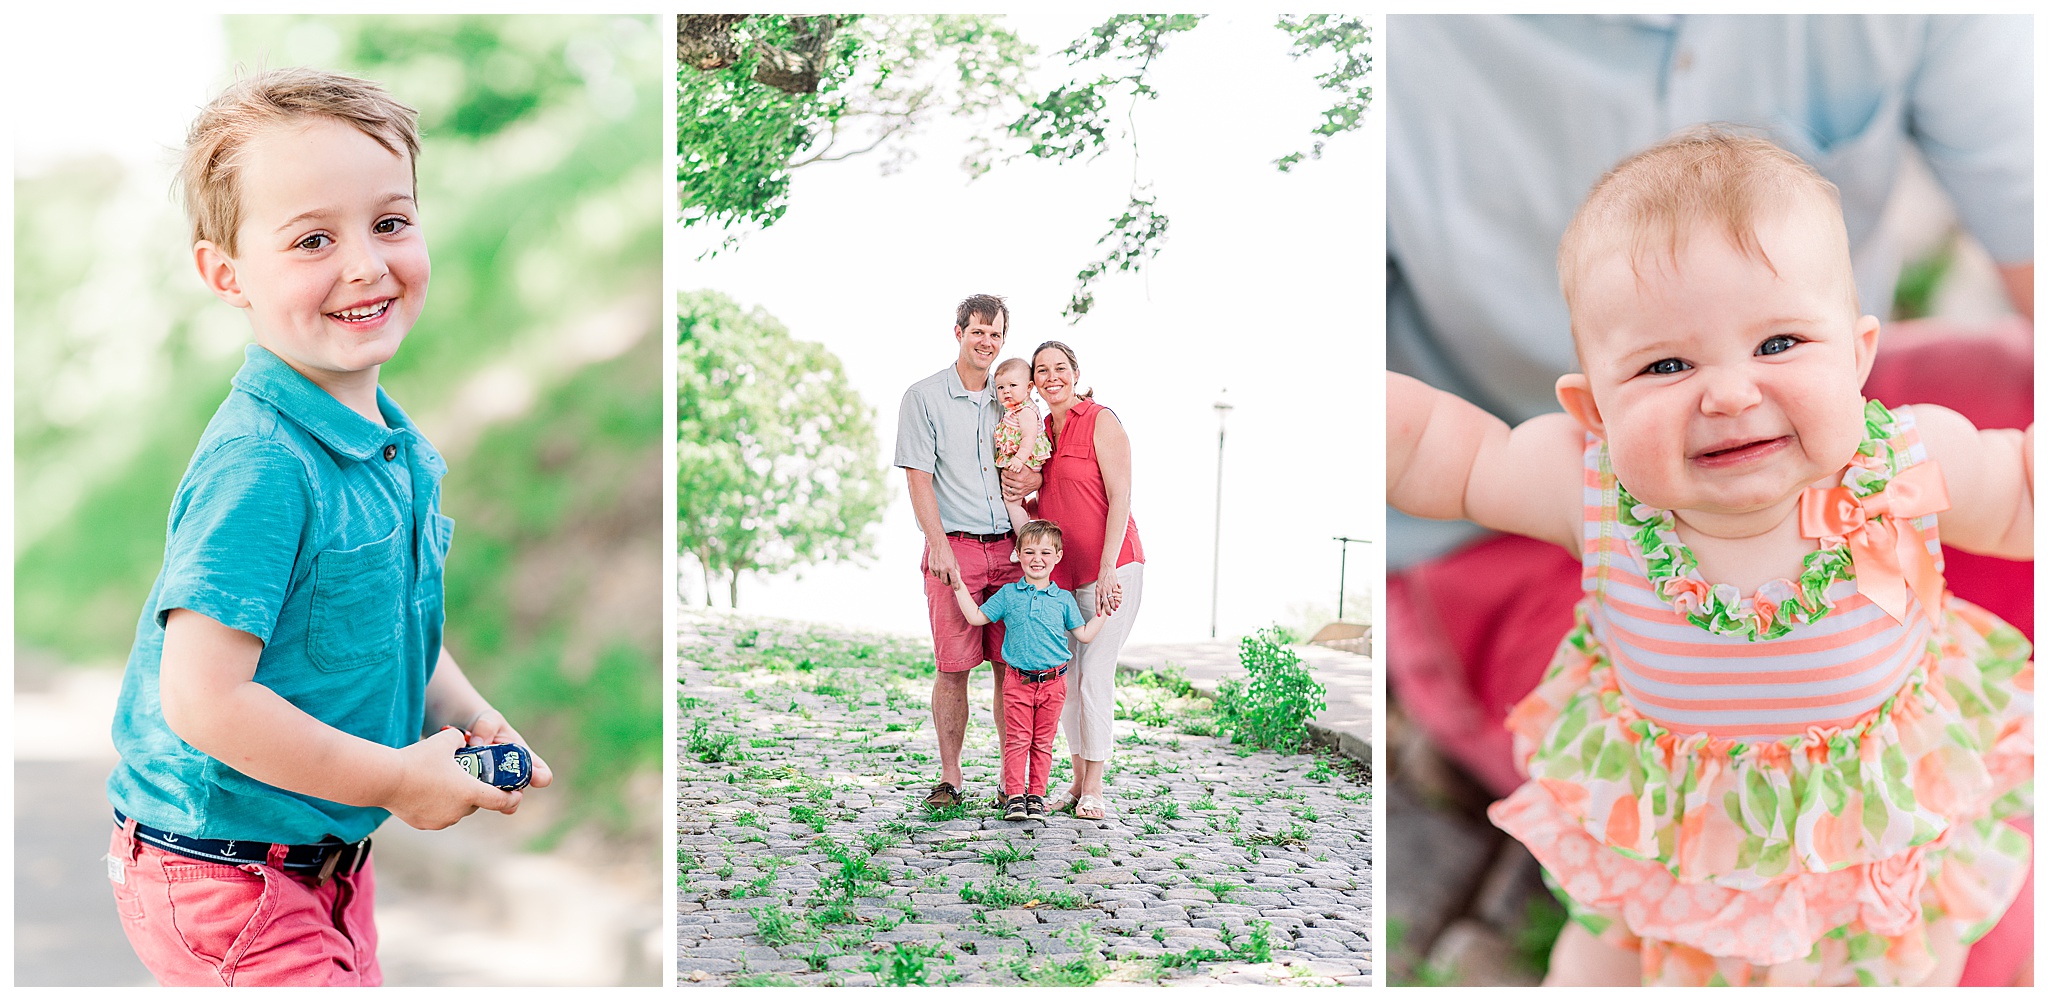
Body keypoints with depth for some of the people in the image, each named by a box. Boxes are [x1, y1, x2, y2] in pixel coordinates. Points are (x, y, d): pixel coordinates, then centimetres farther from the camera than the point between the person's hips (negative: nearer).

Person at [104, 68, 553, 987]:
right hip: (222, 871, -8)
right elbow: (203, 702, -29)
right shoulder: (259, 465, -27)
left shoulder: (393, 445, 0)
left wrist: (470, 720, -2)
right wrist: (399, 780, -20)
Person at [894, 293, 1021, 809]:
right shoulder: (923, 397, 2)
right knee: (953, 667, -2)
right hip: (954, 547, -3)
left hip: (1008, 549, 3)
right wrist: (940, 545, -14)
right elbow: (919, 477, -4)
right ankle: (950, 777, 9)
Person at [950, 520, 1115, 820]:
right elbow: (976, 617, 7)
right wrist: (959, 587, 3)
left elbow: (1084, 635, 12)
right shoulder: (1008, 595, 4)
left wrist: (1104, 611, 6)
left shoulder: (1063, 599, 6)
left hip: (1053, 682, 1)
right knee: (1017, 740, -2)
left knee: (1042, 742, 7)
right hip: (1018, 680, -1)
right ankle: (1014, 796, 3)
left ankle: (1036, 796, 14)